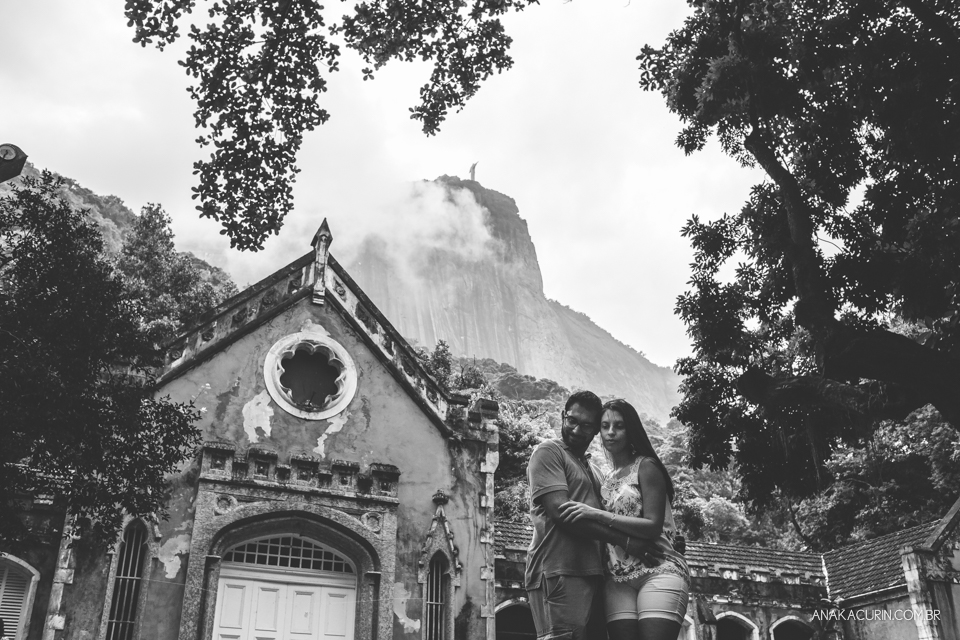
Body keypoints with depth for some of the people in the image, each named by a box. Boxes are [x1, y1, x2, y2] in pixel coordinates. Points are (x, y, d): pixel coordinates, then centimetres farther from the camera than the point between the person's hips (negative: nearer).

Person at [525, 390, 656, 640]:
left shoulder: (591, 469, 26)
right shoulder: (549, 452, -1)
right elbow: (560, 511, -14)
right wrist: (624, 540, -14)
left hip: (592, 574, 8)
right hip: (559, 572, -8)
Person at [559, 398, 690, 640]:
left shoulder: (646, 467, 2)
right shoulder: (606, 481, 20)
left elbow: (654, 527, -9)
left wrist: (598, 515, -16)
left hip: (658, 572, -5)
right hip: (618, 580, 5)